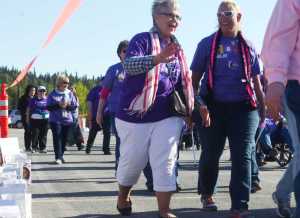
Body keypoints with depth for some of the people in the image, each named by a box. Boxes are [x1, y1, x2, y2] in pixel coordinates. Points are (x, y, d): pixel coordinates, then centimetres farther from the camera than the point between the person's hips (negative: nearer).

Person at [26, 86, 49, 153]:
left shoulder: (47, 99, 10)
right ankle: (34, 147, 5)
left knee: (43, 134, 4)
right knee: (35, 134, -4)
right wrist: (27, 118, 5)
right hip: (35, 119, -2)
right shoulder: (34, 99, 4)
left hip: (45, 119, 2)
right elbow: (28, 109, 9)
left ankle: (42, 148, 10)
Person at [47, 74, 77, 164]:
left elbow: (74, 106, 6)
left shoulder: (70, 94, 8)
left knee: (64, 139, 6)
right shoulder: (53, 94, 2)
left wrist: (67, 105, -13)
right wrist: (58, 105, -16)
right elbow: (48, 107, -3)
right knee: (57, 138, -12)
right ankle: (58, 157, -15)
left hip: (67, 120, 3)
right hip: (55, 120, -3)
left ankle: (61, 156, 19)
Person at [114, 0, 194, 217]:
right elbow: (129, 65, -28)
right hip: (136, 114, -4)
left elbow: (183, 83, 21)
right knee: (133, 161, 8)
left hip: (167, 116, 4)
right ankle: (123, 196, 35)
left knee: (165, 163, -5)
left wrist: (189, 109, 16)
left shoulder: (177, 48, 11)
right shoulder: (142, 40, -8)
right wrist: (159, 57, -43)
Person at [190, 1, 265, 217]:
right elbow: (195, 78, 3)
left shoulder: (248, 47, 9)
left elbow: (256, 82, 14)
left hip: (243, 109, 1)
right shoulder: (207, 44, 4)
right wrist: (199, 103, -10)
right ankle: (206, 194, 32)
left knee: (242, 156, -7)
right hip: (214, 108, 0)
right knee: (210, 154, 9)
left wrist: (262, 109, 10)